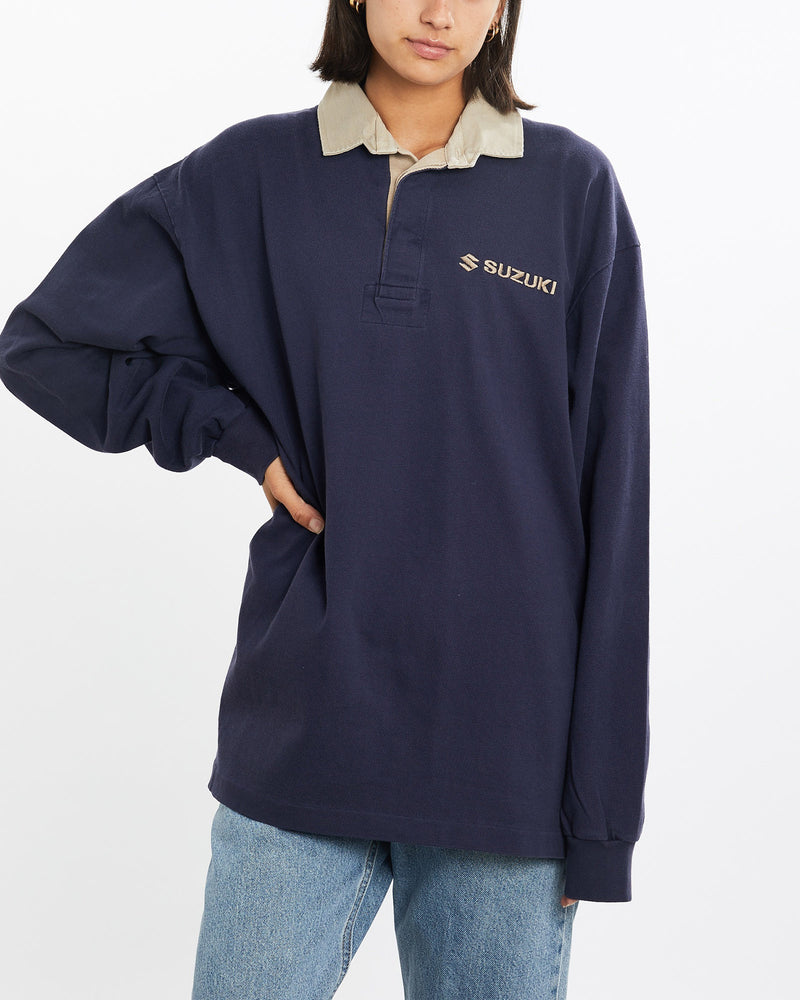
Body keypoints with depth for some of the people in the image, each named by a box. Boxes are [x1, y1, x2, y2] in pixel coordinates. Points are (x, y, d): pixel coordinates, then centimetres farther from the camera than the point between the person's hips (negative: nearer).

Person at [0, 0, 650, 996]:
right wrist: (245, 437, -3)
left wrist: (600, 805, -2)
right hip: (303, 732, 1)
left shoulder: (574, 188, 1)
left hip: (509, 746, 0)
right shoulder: (252, 173, 4)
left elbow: (611, 504, 0)